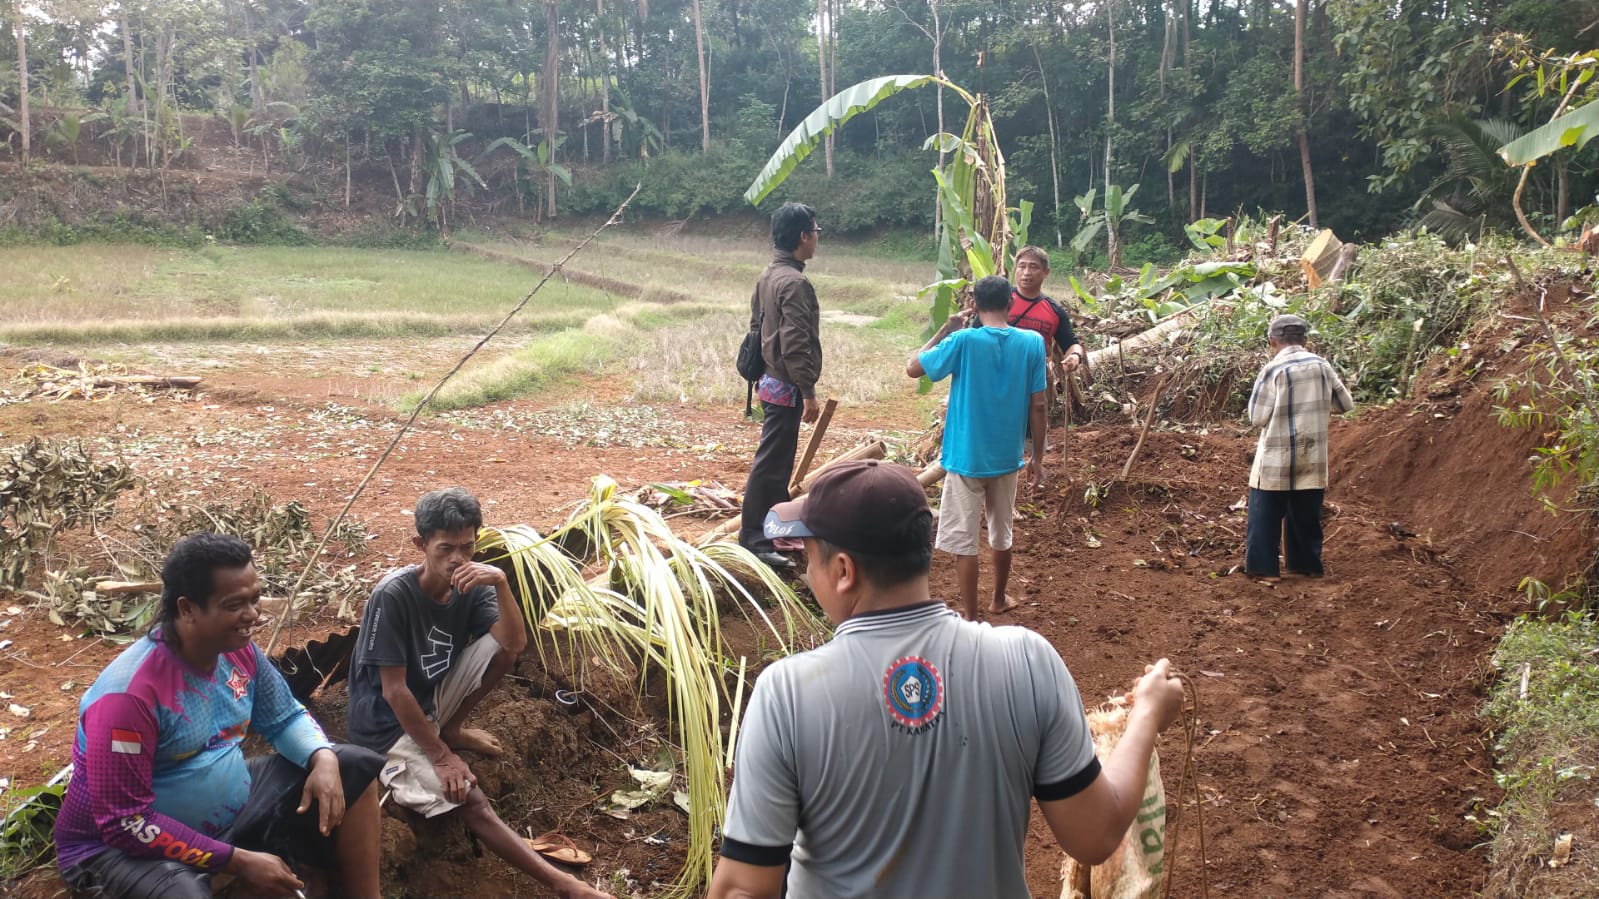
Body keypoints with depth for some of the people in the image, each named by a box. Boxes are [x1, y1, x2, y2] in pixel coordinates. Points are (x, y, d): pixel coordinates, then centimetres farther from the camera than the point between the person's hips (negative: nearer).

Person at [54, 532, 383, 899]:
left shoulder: (238, 651, -7)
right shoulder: (130, 693, -29)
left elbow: (285, 716, 9)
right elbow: (125, 823, -27)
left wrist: (324, 759, -15)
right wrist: (239, 861, -24)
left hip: (231, 809, 8)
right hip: (121, 845, -7)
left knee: (354, 767, -2)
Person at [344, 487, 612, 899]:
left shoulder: (472, 586, -9)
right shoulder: (393, 595, -26)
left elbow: (515, 644, -21)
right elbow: (394, 691, -24)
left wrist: (501, 583, -36)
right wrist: (441, 757, -23)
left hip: (433, 699, 6)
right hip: (390, 722, -6)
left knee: (501, 647, -14)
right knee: (470, 801, -25)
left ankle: (451, 730, 5)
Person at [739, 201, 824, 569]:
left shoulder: (768, 276, 11)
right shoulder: (794, 282, -20)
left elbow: (757, 325, 18)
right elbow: (796, 345, -23)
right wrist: (809, 394, -19)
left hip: (771, 382, 10)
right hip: (787, 387, -10)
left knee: (778, 460, 20)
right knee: (770, 464, -5)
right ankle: (754, 541, -1)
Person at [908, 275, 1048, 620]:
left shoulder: (963, 340, -14)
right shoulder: (1032, 342, -5)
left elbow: (913, 368, -4)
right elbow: (1037, 406, -3)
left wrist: (945, 330, 4)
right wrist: (1038, 457, 6)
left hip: (967, 457, -4)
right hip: (1007, 456, 4)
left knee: (963, 540, 6)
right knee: (1001, 533, 22)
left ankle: (969, 617, 11)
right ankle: (999, 598, 39)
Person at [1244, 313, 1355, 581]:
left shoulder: (1273, 370, -13)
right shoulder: (1321, 365, 0)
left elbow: (1257, 417, -11)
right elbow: (1345, 404, 10)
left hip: (1276, 458, -4)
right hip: (1312, 456, 4)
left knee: (1266, 514, 5)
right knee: (1306, 514, 16)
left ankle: (1263, 566, 6)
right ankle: (1306, 564, 24)